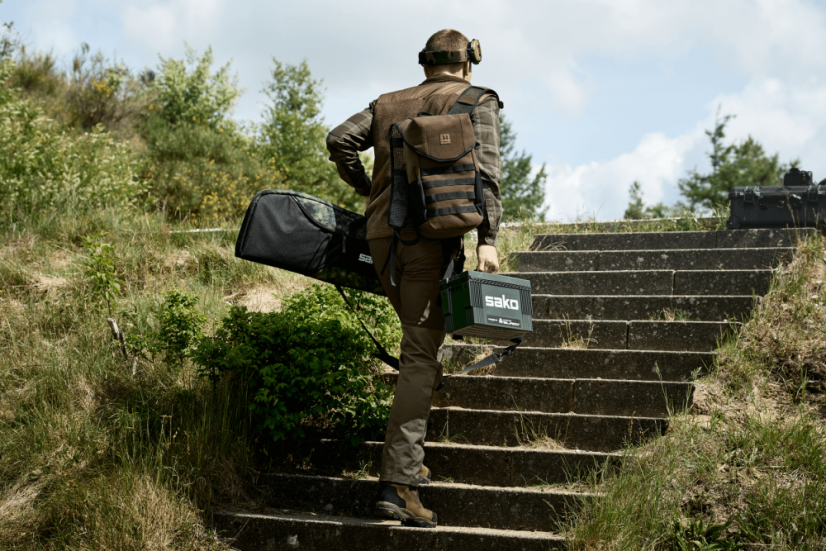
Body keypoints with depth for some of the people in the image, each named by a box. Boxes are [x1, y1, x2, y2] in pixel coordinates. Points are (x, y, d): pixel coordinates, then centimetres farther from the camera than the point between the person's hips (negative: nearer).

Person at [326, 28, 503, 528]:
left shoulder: (388, 104, 21)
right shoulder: (477, 102, 9)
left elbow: (340, 141, 8)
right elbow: (485, 168, -6)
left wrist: (365, 187, 24)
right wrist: (488, 238, -14)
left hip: (382, 232, 5)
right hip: (433, 234, -5)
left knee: (421, 341, 22)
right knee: (420, 355, -7)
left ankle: (410, 459, 25)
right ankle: (398, 482, -14)